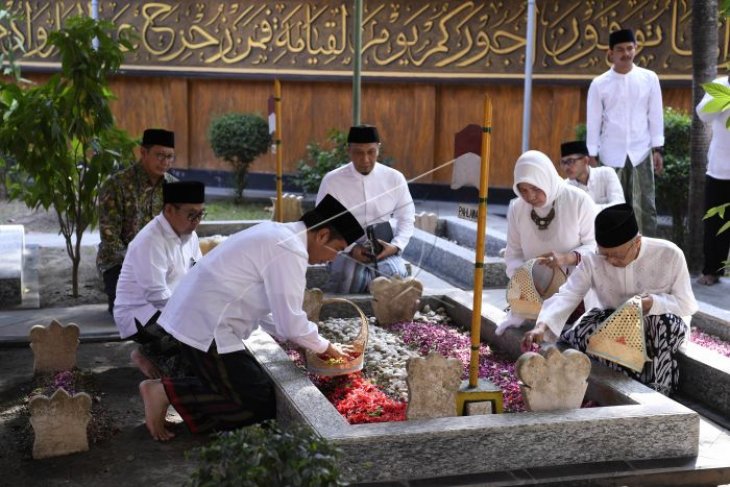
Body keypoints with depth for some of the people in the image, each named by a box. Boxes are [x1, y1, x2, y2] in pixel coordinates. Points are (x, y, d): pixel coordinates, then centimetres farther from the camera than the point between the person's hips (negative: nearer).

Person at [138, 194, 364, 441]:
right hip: (206, 328, -10)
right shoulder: (290, 251, -17)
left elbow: (266, 308, 21)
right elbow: (291, 323, -16)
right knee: (262, 403, -5)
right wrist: (325, 348, 2)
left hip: (192, 317, 10)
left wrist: (314, 345, 17)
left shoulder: (278, 234, 14)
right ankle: (167, 392, -7)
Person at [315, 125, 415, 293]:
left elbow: (407, 219, 11)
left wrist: (395, 246, -10)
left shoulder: (395, 178, 2)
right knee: (350, 277, -35)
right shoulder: (332, 180, -3)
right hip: (345, 249, -1)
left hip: (383, 250, 2)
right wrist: (350, 249, -16)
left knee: (396, 276, -32)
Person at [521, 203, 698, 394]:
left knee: (666, 322, -35)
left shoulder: (669, 255, -18)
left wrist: (653, 303, -32)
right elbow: (566, 295, -26)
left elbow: (687, 304, -12)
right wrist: (542, 325, -44)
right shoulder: (593, 260, -16)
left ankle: (657, 394, -18)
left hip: (664, 331, -1)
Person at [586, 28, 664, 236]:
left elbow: (655, 115, 5)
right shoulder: (599, 84, 0)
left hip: (641, 152, 0)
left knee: (645, 206, -2)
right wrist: (592, 156, 0)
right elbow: (593, 121, 2)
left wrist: (657, 149, 1)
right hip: (611, 155, 0)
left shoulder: (649, 78, 2)